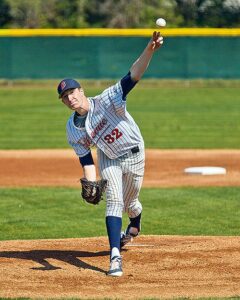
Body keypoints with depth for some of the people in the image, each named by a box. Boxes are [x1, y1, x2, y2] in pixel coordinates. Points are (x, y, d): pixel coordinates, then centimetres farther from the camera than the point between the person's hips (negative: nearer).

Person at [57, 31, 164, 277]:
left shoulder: (106, 101, -27)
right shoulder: (73, 128, -12)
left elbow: (133, 75, -39)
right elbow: (85, 159, -8)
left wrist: (149, 50, -55)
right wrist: (91, 184, -26)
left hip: (134, 155, -2)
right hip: (108, 159, 2)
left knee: (129, 204, 13)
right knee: (114, 201, -17)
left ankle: (135, 224, 51)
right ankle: (115, 256, -21)